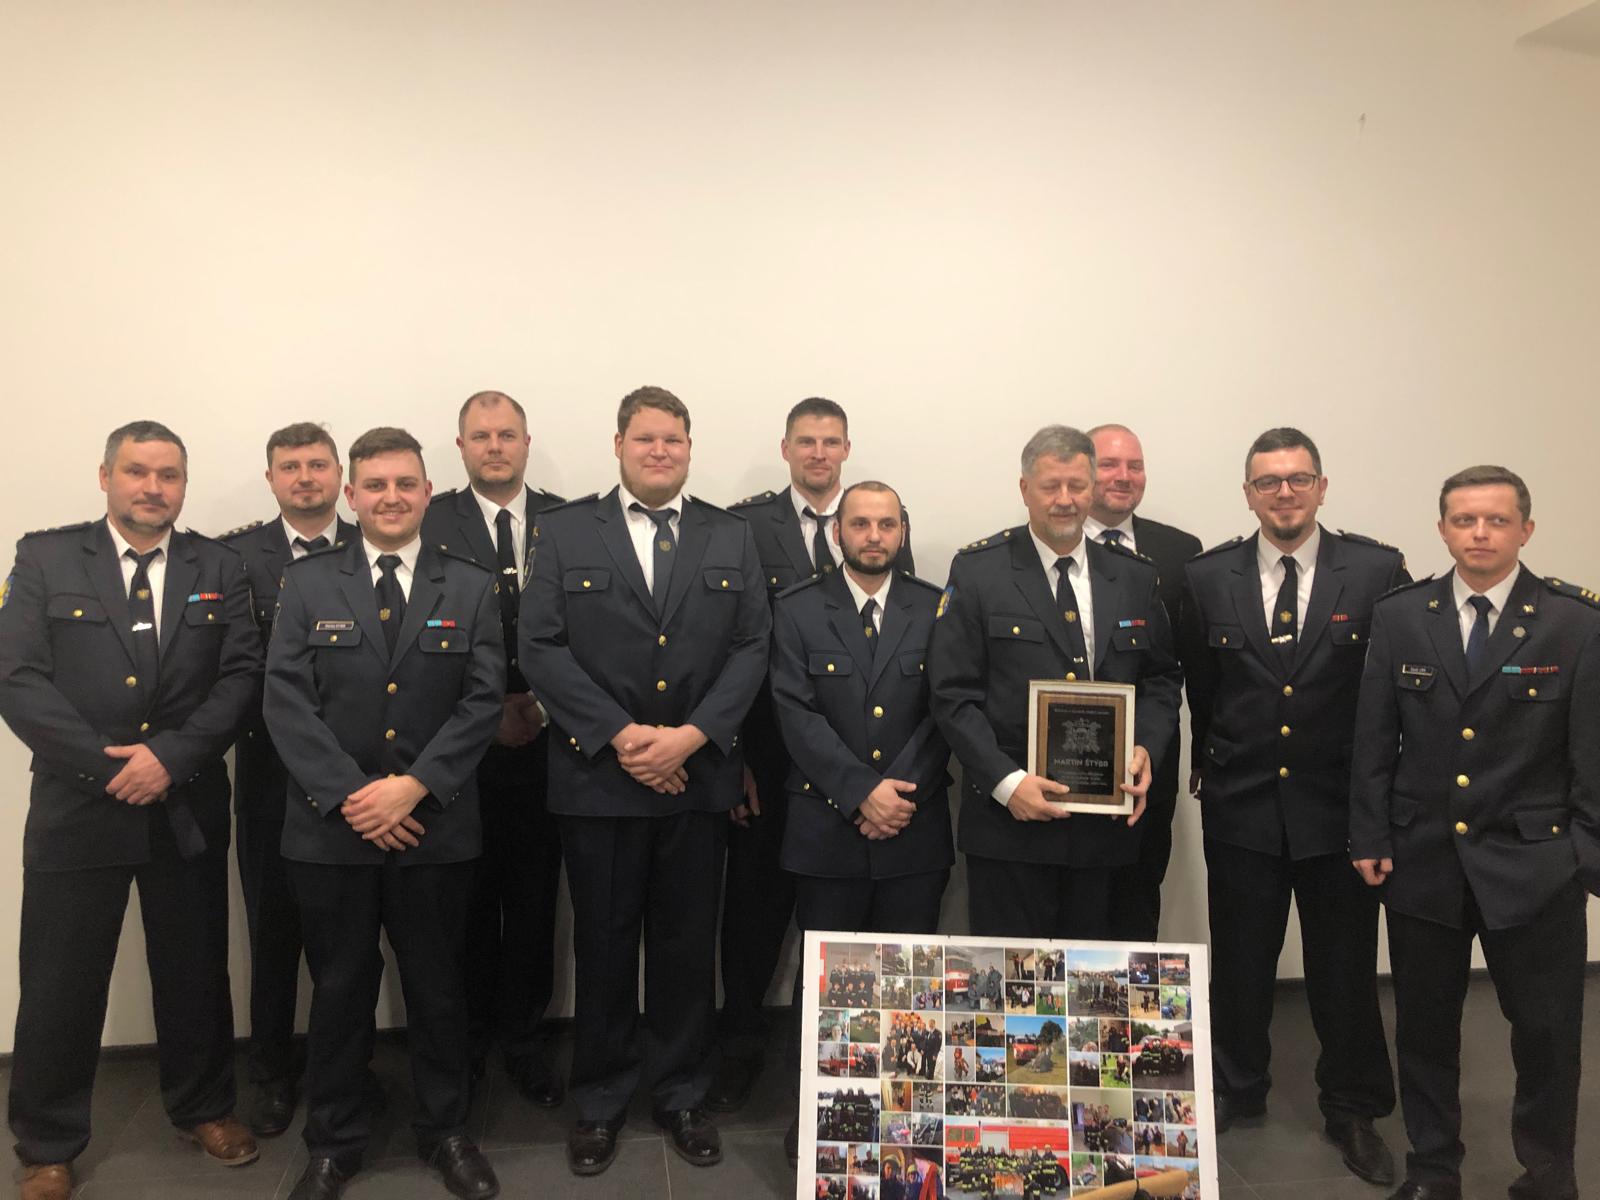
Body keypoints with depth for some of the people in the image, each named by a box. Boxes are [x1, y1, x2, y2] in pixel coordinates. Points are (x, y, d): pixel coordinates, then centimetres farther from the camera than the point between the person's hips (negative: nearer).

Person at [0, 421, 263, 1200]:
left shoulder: (219, 568, 5)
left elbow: (242, 675, -2)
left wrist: (171, 754, -15)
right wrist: (107, 764, -15)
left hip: (188, 808, 2)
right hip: (76, 807, -1)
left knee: (195, 974, 14)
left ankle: (202, 1106, 34)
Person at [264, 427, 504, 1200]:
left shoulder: (470, 589, 4)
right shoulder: (306, 584, 4)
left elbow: (483, 701, -4)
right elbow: (285, 700, -4)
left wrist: (414, 785, -15)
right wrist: (349, 792, -15)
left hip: (435, 826, 0)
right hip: (330, 826, 0)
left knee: (437, 987, 12)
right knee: (339, 989, 12)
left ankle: (445, 1131, 30)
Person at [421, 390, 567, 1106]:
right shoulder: (431, 523, 0)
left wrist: (544, 703, -7)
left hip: (544, 739, 1)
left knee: (534, 896, 9)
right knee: (469, 895, 9)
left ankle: (525, 1039, 24)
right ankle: (468, 1037, 27)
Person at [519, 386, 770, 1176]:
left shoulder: (732, 538, 8)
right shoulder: (564, 531, 2)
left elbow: (751, 648, 1)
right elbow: (541, 647, -5)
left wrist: (691, 736, -13)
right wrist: (620, 735, -14)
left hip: (699, 778, 2)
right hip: (598, 777, -1)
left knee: (687, 947, 11)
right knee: (603, 946, 10)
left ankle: (681, 1096, 29)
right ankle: (600, 1100, 27)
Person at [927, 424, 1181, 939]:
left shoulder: (1134, 576, 8)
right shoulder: (977, 571, -3)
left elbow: (1162, 679, 15)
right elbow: (953, 693, -7)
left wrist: (1145, 748, -5)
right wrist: (1006, 781, -16)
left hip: (1108, 818, 3)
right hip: (1008, 820, -3)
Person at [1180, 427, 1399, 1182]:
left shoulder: (1377, 571, -6)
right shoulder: (1207, 577, -1)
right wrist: (1213, 763, 9)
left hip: (1340, 807, -1)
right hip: (1241, 806, 1)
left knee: (1344, 968, 11)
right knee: (1240, 961, 15)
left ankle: (1352, 1111, 33)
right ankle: (1235, 1092, 37)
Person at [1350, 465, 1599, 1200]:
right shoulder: (1398, 617, 1)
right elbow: (1373, 740, 2)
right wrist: (1369, 837, 0)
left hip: (1533, 864, -2)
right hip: (1422, 860, 2)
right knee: (1424, 1026, 13)